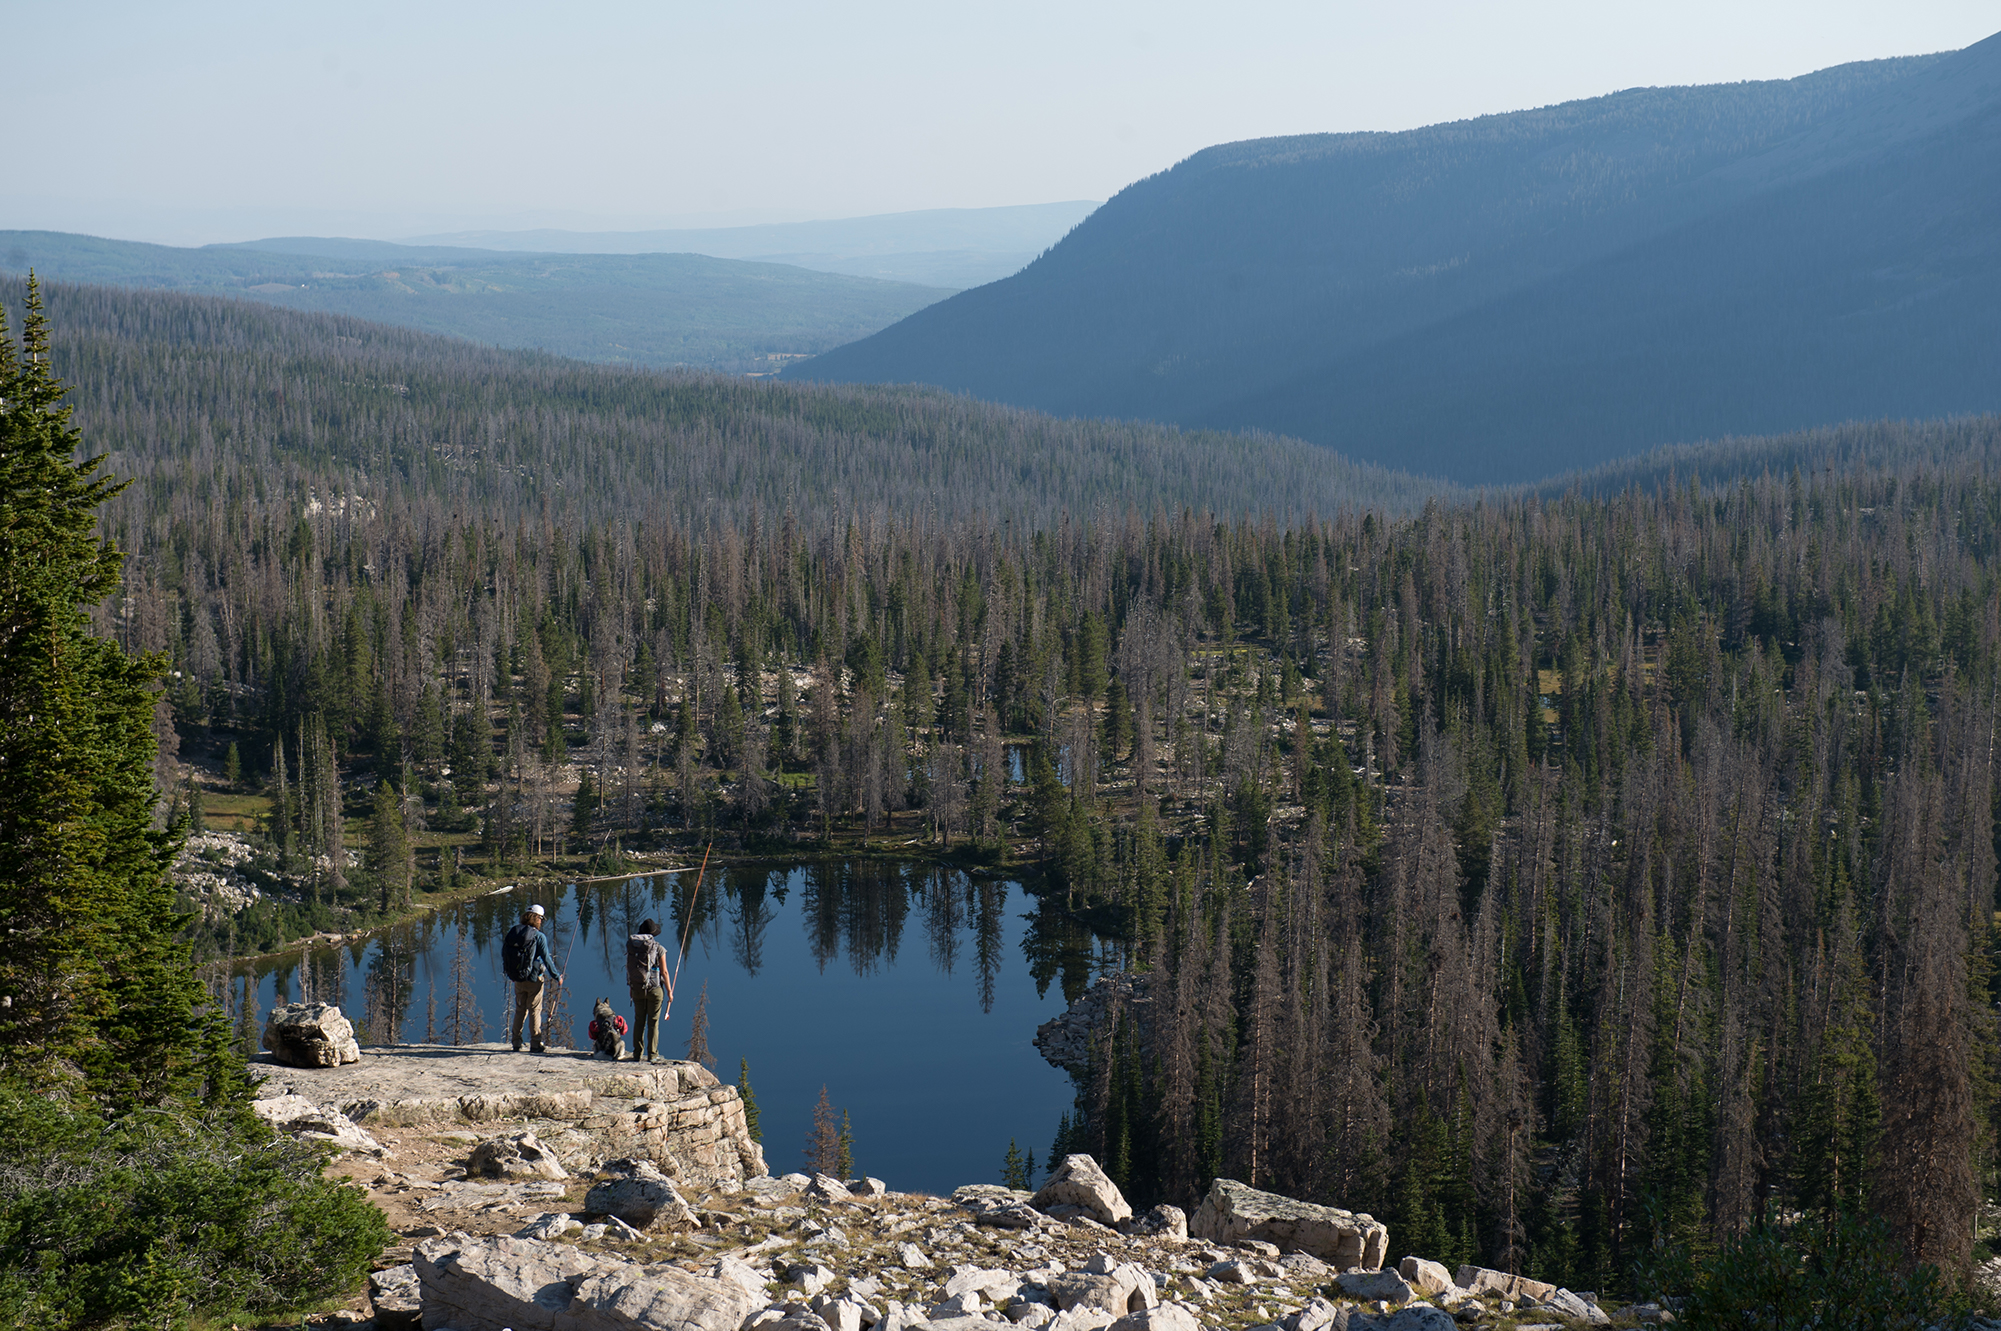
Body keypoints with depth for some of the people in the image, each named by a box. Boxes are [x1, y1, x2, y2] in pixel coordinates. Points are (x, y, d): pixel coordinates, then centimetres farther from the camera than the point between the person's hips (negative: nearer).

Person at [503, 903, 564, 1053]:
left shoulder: (512, 933, 1)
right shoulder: (539, 937, -14)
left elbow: (504, 953, 9)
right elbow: (546, 959, -13)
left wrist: (509, 971, 25)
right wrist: (557, 976, -2)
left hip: (517, 979, 4)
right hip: (534, 979, -4)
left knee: (520, 1010, 15)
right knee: (535, 1010, 3)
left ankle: (516, 1043, 17)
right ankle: (535, 1045, 2)